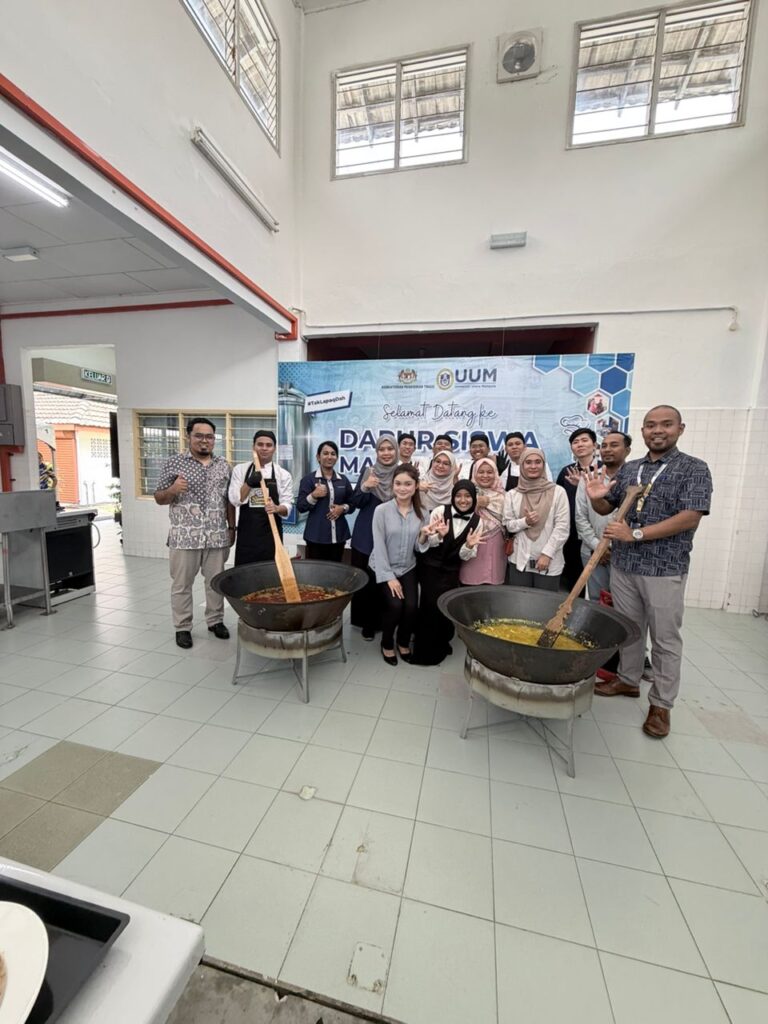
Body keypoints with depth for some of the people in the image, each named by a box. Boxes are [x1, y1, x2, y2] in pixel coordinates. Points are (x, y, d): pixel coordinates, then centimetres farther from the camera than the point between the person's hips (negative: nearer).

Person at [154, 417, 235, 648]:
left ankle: (215, 621, 28)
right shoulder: (173, 463, 0)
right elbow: (159, 498, 2)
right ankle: (182, 627, 22)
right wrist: (172, 490, -18)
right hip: (184, 536, -2)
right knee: (182, 584, 7)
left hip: (217, 536, 3)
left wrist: (231, 527, 9)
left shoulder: (223, 465, 9)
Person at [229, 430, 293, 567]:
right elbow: (235, 500, -2)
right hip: (246, 532, 1)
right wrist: (249, 482, -17)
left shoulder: (283, 474, 0)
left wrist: (277, 508, -24)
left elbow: (287, 506, -2)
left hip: (271, 533, -1)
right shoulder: (240, 469, 5)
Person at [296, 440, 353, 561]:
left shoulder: (343, 480, 9)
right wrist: (314, 496, -20)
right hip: (316, 536, -3)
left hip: (339, 535, 4)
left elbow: (352, 504, 14)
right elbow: (300, 507, -4)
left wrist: (343, 508, -7)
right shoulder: (308, 479, -2)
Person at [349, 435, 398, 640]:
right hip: (366, 534, 0)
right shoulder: (368, 472, 1)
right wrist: (364, 487, -20)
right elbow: (355, 503, -1)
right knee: (364, 578, 2)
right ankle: (366, 621, 19)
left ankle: (380, 620, 24)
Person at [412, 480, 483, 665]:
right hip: (429, 566, -2)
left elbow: (465, 557, -1)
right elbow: (428, 542, -6)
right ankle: (426, 648, 12)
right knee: (431, 603, -11)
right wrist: (440, 535, -26)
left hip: (451, 571, 2)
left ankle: (439, 645, 22)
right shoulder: (440, 511, -10)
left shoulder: (477, 522, -3)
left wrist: (469, 546, -22)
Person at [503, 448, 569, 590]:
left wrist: (547, 554, -12)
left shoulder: (558, 491, -4)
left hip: (550, 561, -2)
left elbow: (562, 527, -6)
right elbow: (508, 524, 5)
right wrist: (525, 522, -15)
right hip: (520, 560, 2)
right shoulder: (512, 494, 3)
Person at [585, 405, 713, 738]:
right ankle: (628, 681, 35)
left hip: (665, 569, -4)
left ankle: (661, 704, 23)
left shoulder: (694, 469, -5)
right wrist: (596, 497, -9)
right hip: (622, 565, 4)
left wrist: (636, 534, -22)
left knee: (665, 639, 8)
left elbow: (690, 517, -16)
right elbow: (607, 508, 15)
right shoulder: (628, 469, 9)